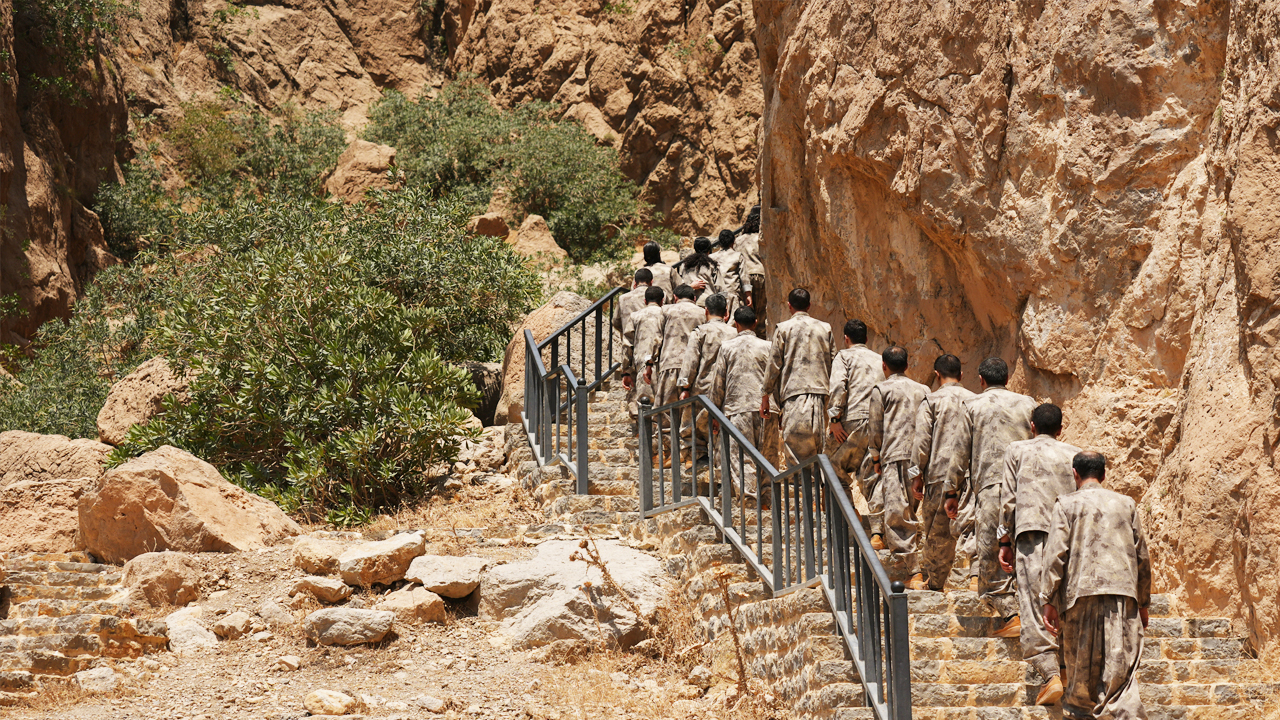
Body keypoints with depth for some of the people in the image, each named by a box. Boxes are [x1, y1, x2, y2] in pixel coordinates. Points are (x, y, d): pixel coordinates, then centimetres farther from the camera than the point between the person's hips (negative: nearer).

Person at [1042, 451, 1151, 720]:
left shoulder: (1067, 504, 7)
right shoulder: (1126, 504, 15)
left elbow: (1056, 553, -3)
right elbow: (1142, 556, 15)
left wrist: (1049, 600, -1)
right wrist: (1143, 603, 22)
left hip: (1080, 593, -1)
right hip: (1122, 594, 1)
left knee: (1081, 672, 8)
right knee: (1120, 672, -7)